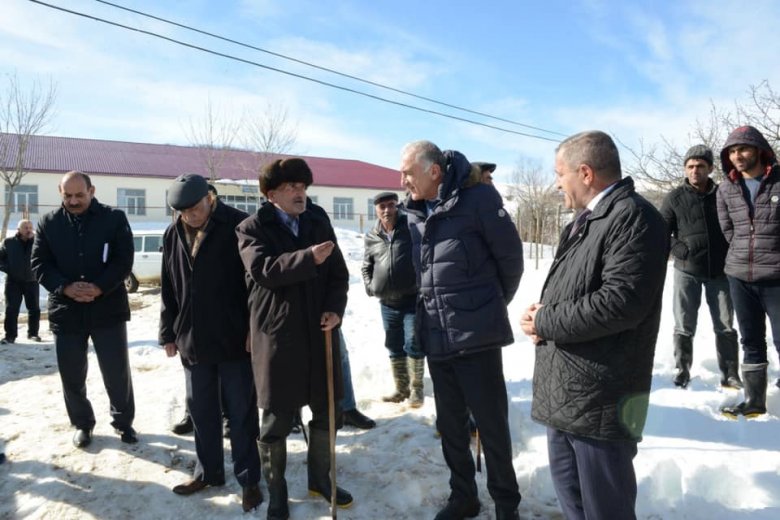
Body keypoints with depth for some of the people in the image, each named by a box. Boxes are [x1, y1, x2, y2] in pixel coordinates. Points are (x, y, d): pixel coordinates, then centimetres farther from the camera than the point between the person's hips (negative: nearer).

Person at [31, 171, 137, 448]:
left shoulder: (114, 219, -2)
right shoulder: (48, 223, 5)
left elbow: (124, 261, -7)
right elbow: (39, 264, 1)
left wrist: (99, 288, -19)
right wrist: (65, 288, -15)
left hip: (107, 308, -2)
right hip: (65, 310, 2)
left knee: (117, 371, 6)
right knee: (72, 374, 11)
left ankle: (123, 421, 26)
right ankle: (82, 423, 31)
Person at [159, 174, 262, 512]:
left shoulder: (238, 226, -11)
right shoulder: (173, 235, 7)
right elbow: (168, 290, 14)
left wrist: (254, 329, -12)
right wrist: (169, 334, 13)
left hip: (235, 338, -5)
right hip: (192, 340, 5)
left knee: (241, 412, 6)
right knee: (201, 411, 16)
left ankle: (248, 479, 20)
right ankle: (208, 472, 33)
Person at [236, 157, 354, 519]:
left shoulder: (319, 222, 10)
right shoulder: (253, 228, -2)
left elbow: (339, 272, 9)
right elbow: (262, 269, -21)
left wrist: (335, 308, -7)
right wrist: (308, 257, -32)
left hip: (320, 332, 5)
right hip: (277, 335, -4)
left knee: (327, 412, 14)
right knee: (277, 419, 6)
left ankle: (320, 478, 36)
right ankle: (276, 491, 27)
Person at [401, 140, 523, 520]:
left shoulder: (478, 198, -11)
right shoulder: (413, 212, 6)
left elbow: (511, 255, -4)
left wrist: (492, 305, 7)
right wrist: (433, 308, 12)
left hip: (476, 335, -5)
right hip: (435, 338, 6)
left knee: (491, 424, 8)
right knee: (450, 425, 17)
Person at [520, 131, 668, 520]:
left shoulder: (632, 217, -16)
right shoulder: (586, 220, 16)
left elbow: (620, 302, -27)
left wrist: (545, 323, -16)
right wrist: (544, 312, -1)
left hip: (600, 398, -10)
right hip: (565, 390, 10)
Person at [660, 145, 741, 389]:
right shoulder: (675, 197, -2)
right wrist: (678, 249, -13)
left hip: (720, 271, 2)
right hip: (686, 270, -1)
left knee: (725, 326, 8)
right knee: (684, 327, 4)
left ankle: (730, 375, 19)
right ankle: (682, 373, 15)